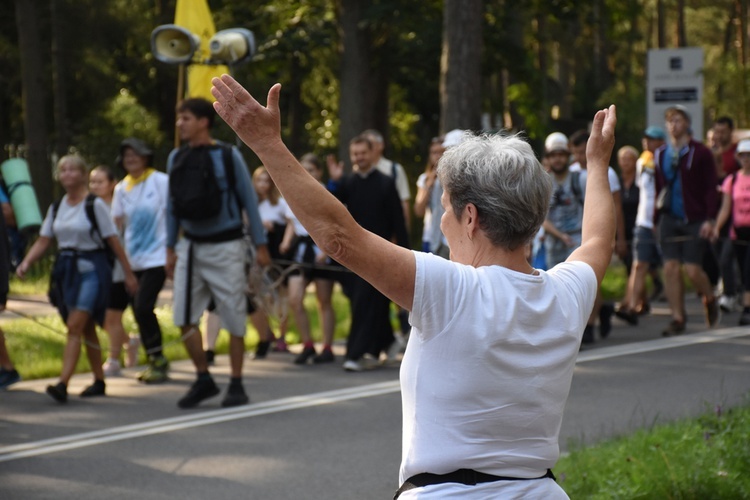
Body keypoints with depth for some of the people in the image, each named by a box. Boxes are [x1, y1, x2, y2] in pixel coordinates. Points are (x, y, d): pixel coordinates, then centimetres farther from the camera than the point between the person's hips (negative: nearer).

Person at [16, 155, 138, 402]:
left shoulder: (95, 205, -7)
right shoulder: (56, 208, 10)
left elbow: (113, 242, -5)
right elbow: (43, 241, 10)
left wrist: (129, 273, -4)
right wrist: (26, 262, -7)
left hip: (92, 269, -6)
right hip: (66, 270, 6)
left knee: (75, 326, -16)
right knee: (86, 329, 13)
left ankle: (63, 384, -22)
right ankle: (99, 381, 23)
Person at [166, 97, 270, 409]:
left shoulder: (228, 156, -7)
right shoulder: (176, 158, 4)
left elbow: (249, 200, -3)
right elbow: (172, 205, 11)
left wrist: (260, 245, -4)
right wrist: (170, 248, 9)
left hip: (225, 246, -4)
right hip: (191, 247, 4)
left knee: (234, 319, 0)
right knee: (184, 318, -2)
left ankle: (236, 386, 11)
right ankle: (204, 380, 12)